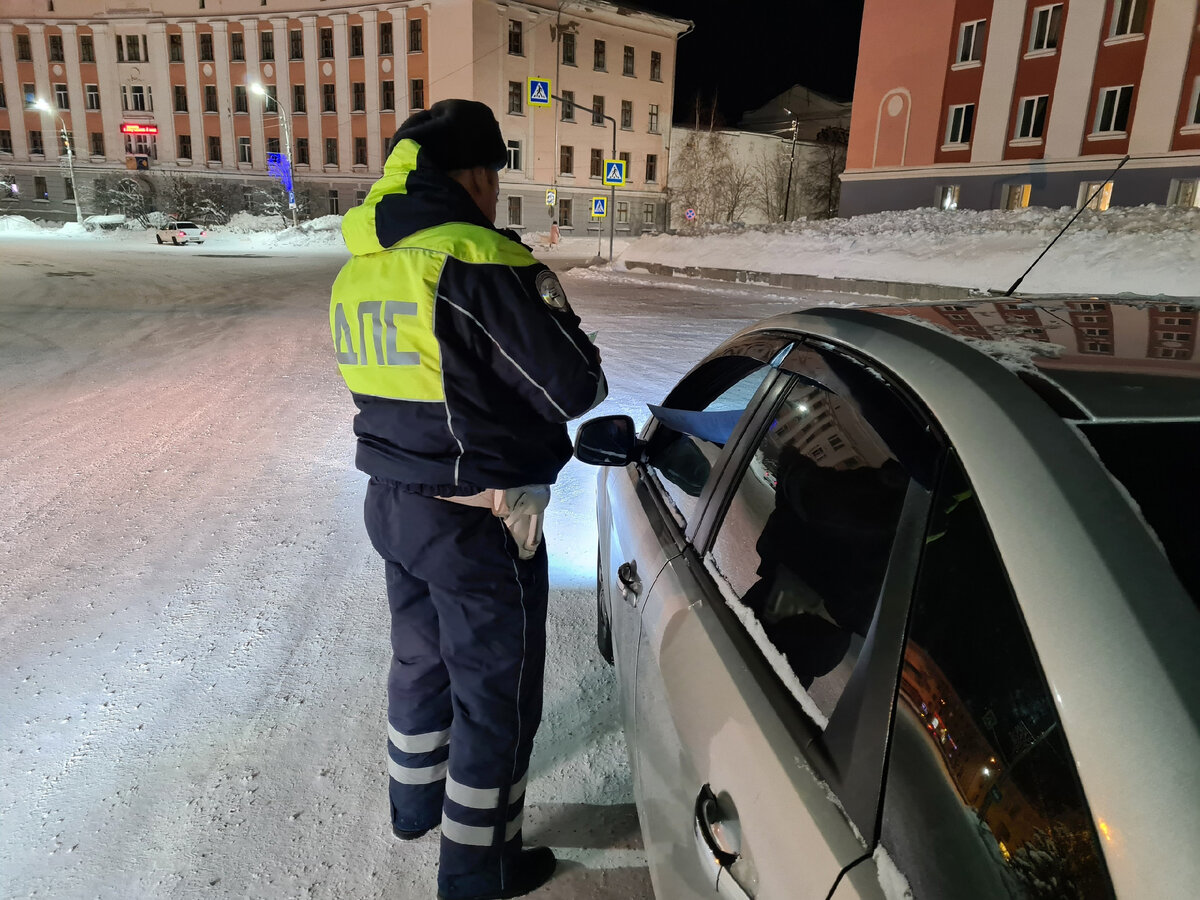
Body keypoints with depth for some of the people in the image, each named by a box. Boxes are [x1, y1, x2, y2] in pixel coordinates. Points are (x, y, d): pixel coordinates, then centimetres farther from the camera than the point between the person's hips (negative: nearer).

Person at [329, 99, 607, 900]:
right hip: (479, 524, -8)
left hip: (392, 503, 9)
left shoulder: (360, 269, 6)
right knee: (496, 693, 10)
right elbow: (576, 387, -18)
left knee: (423, 659, 27)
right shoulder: (481, 263, -21)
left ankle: (416, 802, 49)